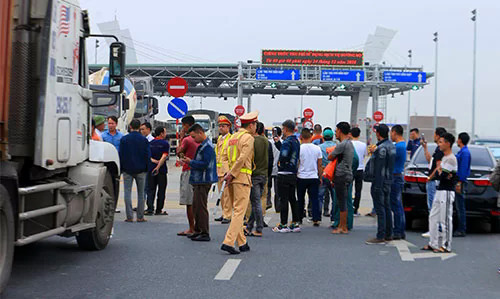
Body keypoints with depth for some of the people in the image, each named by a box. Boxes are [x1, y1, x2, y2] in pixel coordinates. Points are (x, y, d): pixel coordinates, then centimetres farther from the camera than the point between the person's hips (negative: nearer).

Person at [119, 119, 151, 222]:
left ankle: (129, 216, -3)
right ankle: (140, 217, 5)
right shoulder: (144, 140, 0)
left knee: (127, 192, 2)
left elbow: (121, 155, 0)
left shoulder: (124, 139, -1)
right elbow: (148, 155, 1)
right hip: (141, 170, 1)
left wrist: (121, 168, 8)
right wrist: (146, 168, 10)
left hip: (127, 170, -1)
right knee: (141, 193, 6)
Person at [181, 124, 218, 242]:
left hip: (203, 182, -10)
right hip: (199, 181, 10)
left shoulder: (207, 147, -16)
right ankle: (198, 231, 26)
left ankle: (205, 234, -2)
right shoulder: (202, 145, 16)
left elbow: (205, 164, -23)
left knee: (201, 207, -7)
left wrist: (190, 162, -15)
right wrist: (189, 161, 7)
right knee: (196, 206, 16)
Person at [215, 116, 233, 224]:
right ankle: (224, 214, 19)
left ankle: (227, 216, -6)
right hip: (219, 170, 8)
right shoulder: (219, 139, 17)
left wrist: (229, 171, -17)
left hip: (227, 170, -8)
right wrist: (215, 169, 19)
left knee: (227, 194, -8)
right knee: (221, 194, 12)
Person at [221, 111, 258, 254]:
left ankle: (242, 243, 19)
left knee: (237, 211, 14)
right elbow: (242, 158, -17)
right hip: (242, 177, -8)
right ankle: (228, 242, -14)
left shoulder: (233, 137, 17)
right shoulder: (248, 138, -8)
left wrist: (229, 173, 9)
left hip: (233, 177, 9)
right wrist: (232, 174, -14)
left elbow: (227, 157, 15)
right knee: (239, 211, -8)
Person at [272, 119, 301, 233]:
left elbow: (283, 156, -27)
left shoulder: (287, 141, -16)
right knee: (292, 199, 13)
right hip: (294, 173, 8)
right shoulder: (296, 141, 12)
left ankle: (283, 225, 0)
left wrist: (280, 163, -7)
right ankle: (295, 223, 16)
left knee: (283, 199, -3)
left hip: (284, 174, -8)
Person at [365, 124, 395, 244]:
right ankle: (388, 234, 21)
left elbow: (379, 168, -21)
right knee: (387, 208, 15)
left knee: (380, 209, -7)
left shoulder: (381, 147, -18)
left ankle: (380, 236, -5)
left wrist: (377, 186, -22)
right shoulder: (391, 145, 11)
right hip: (388, 181, 10)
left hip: (380, 181, -10)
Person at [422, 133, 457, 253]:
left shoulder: (451, 158, -15)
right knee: (433, 217, 12)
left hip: (447, 192, -10)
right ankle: (433, 243, 19)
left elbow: (441, 176, -19)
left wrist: (437, 171, -2)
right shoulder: (444, 157, 16)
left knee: (445, 219, -4)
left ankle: (445, 246, 3)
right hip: (440, 190, 10)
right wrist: (440, 173, -5)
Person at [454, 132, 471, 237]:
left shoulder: (465, 152, -14)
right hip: (458, 181, 10)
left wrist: (459, 183, -21)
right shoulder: (462, 151, 17)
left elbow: (463, 169, -19)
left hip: (461, 182, -10)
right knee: (459, 207, 12)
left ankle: (461, 230, -4)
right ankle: (461, 229, 17)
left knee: (460, 207, -7)